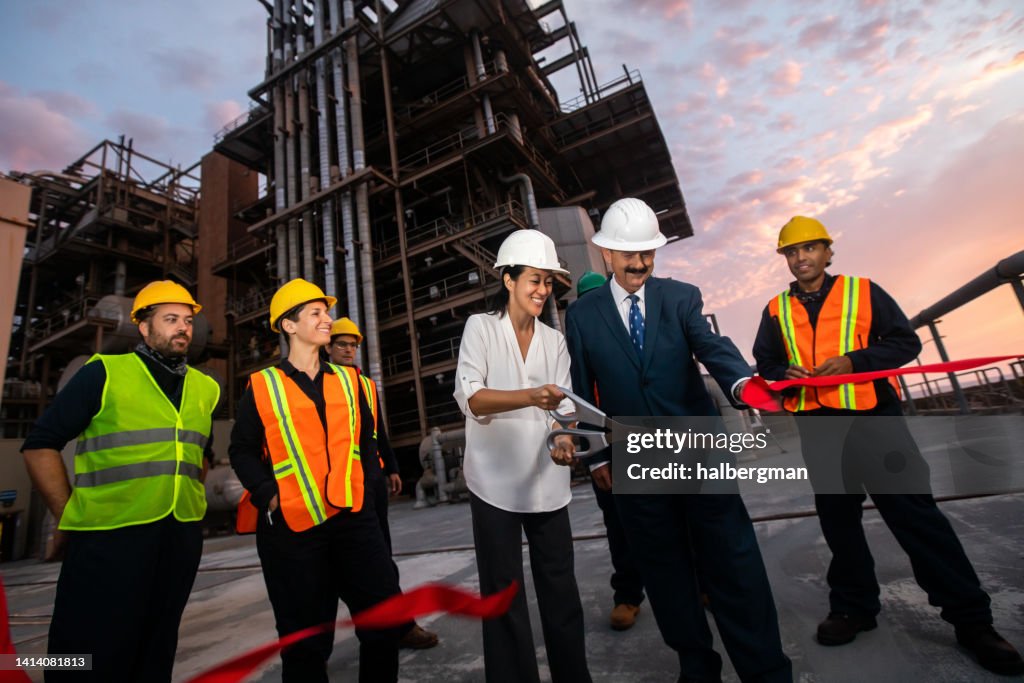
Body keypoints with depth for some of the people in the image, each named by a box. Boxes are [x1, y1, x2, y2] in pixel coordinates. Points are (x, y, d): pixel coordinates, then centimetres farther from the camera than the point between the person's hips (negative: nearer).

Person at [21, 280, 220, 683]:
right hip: (108, 535, -4)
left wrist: (189, 496, 12)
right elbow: (41, 443, -2)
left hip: (181, 536, 5)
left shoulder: (204, 388, 9)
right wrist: (67, 515, -5)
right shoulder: (105, 373, -4)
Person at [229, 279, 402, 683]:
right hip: (292, 524, -2)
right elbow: (243, 450, 1)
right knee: (306, 637, 11)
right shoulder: (262, 386, 0)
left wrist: (369, 482, 1)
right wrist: (268, 495, -12)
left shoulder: (349, 380, 10)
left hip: (354, 516, 3)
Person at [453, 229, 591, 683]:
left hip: (546, 483, 4)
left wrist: (565, 438, -17)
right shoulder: (480, 327, -4)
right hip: (495, 482, -3)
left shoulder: (554, 340, 8)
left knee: (561, 588, 13)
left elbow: (564, 407, 5)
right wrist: (531, 396, -32)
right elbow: (470, 398, -17)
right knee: (504, 594, 9)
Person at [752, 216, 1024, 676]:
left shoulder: (863, 291, 3)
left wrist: (853, 360, -16)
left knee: (915, 512, 0)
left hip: (875, 418, -2)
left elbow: (906, 342, -1)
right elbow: (765, 364, 10)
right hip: (818, 429, 3)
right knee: (837, 518, 11)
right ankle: (853, 607, 26)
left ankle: (970, 618, 17)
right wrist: (785, 374, -12)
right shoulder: (776, 310, 8)